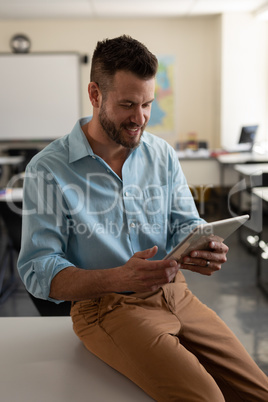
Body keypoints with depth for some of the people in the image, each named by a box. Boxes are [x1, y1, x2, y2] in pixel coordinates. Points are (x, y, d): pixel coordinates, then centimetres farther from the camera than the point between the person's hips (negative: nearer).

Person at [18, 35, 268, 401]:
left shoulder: (163, 154, 7)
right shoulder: (48, 170, -9)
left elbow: (186, 224, 11)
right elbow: (37, 271, -12)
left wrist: (205, 250, -16)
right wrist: (118, 279, -29)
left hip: (174, 293, 5)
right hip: (106, 308, -4)